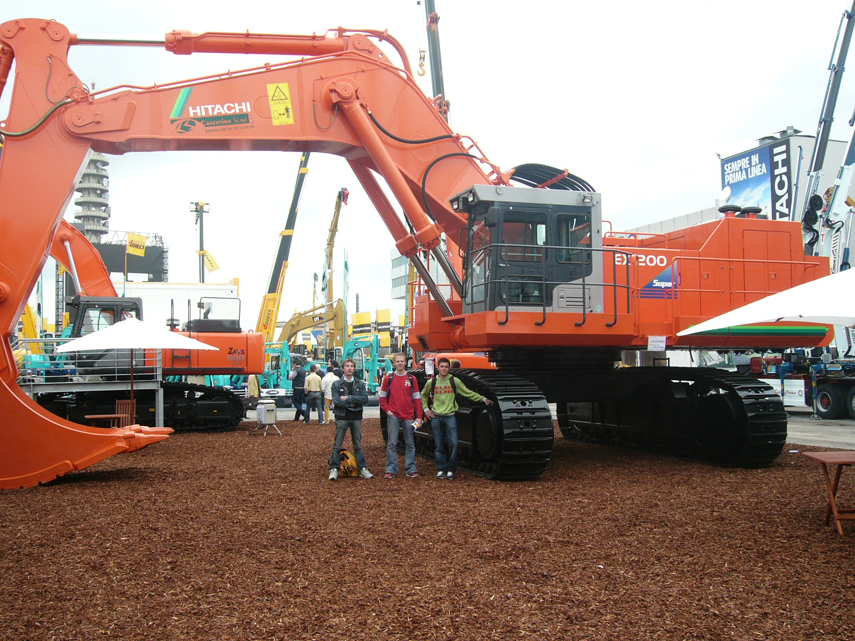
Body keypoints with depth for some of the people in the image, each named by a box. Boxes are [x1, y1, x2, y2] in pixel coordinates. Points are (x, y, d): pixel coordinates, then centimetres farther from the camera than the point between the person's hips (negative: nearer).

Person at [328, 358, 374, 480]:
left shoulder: (360, 384, 7)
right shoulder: (336, 384, 1)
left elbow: (365, 399, -8)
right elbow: (336, 401, -12)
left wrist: (348, 398, -14)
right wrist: (354, 402, -11)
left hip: (356, 418, 2)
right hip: (342, 418, -2)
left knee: (358, 445, 9)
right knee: (337, 445, -1)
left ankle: (363, 469, 12)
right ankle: (334, 469, 5)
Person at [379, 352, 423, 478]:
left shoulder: (412, 379, 6)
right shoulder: (388, 378, 5)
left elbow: (417, 398, 6)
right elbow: (382, 397, 9)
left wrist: (419, 417, 1)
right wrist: (387, 410, -4)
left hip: (409, 417, 1)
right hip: (393, 416, -1)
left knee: (410, 444, 4)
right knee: (392, 444, -1)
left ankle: (411, 470, 11)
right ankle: (390, 470, 4)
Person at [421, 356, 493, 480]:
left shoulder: (454, 381, 3)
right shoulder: (431, 382, 7)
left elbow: (468, 393, 5)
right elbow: (423, 395, 22)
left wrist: (483, 399, -2)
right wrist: (426, 409, 12)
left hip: (450, 416, -1)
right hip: (436, 417, 1)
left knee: (454, 444, -8)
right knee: (439, 446, 3)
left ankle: (451, 470, 5)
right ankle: (441, 469, 13)